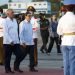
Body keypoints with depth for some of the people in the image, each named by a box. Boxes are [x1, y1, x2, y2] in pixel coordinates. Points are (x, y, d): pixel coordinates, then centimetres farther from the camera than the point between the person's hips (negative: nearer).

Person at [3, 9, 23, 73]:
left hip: (16, 42, 6)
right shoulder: (5, 21, -8)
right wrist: (10, 41, -17)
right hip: (8, 42, -6)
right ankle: (8, 70, 17)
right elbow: (5, 32, -13)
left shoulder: (15, 20, 12)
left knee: (19, 55, 4)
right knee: (8, 57, 4)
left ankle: (16, 67, 22)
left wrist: (17, 40, 11)